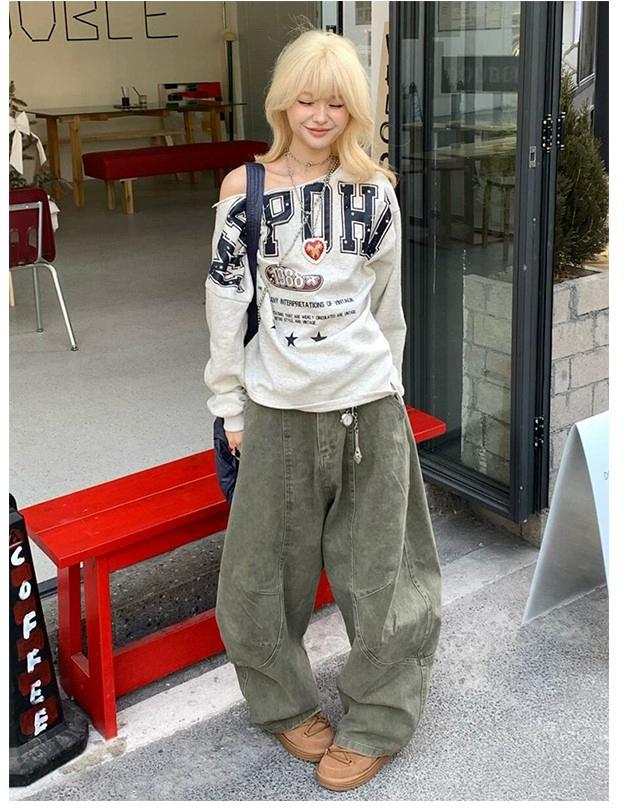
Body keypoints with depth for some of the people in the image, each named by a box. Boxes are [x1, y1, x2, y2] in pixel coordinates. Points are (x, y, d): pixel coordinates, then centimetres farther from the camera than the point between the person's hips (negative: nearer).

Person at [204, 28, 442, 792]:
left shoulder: (376, 186, 2)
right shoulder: (244, 187, -3)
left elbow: (387, 300, 9)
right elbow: (226, 300, -1)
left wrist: (386, 381, 12)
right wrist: (229, 402, -1)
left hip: (369, 402, 1)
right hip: (279, 407, 0)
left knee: (376, 569, 9)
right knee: (263, 568, 9)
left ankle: (377, 723, 27)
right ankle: (287, 702, 33)